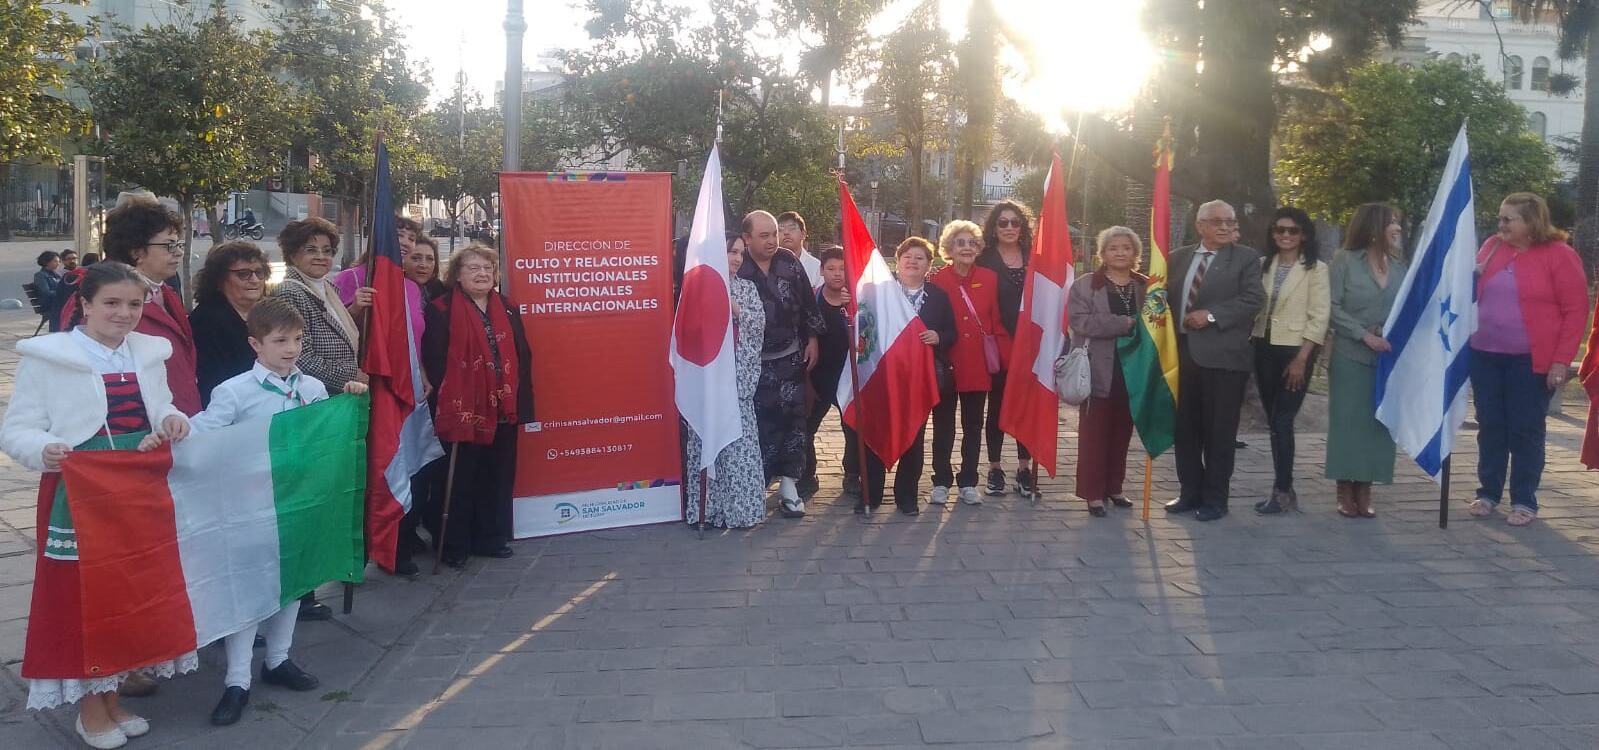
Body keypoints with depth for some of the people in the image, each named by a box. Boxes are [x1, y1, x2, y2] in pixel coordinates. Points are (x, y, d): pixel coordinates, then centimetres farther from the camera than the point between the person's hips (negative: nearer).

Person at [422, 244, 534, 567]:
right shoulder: (442, 311, -4)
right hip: (464, 410, -5)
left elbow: (522, 356, 11)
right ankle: (455, 545, 14)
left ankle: (492, 538, 23)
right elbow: (433, 361, -10)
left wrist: (522, 403, 5)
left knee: (498, 477, 11)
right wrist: (445, 404, -16)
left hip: (502, 410, 5)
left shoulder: (507, 309, 12)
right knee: (461, 479, 3)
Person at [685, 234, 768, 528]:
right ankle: (708, 506, 7)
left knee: (740, 438, -1)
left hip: (739, 372, 3)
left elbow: (760, 321, 3)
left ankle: (740, 506, 6)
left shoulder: (746, 288, 14)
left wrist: (736, 309, -9)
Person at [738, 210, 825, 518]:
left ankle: (788, 483, 10)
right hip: (752, 361, -3)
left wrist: (812, 340, 7)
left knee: (792, 417, 1)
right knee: (758, 421, 0)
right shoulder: (736, 269, -10)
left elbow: (808, 304, 8)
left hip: (789, 357, 3)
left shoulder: (790, 264, 0)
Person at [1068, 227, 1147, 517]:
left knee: (1122, 433, 11)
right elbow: (1081, 321, -16)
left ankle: (1114, 487, 23)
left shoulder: (1147, 286, 10)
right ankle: (1094, 493, 4)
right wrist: (1126, 323, -18)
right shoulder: (1084, 285, -2)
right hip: (1098, 372, -4)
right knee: (1094, 434, -1)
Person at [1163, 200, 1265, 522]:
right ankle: (1190, 492, 23)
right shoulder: (1179, 258, 13)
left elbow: (1253, 299, -11)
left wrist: (1212, 315, -19)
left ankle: (1215, 499, 13)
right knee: (1185, 429, 10)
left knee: (1219, 432, 2)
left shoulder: (1246, 258, 1)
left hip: (1222, 356, -4)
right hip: (1183, 353, 4)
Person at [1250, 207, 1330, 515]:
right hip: (1264, 350, 5)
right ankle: (1284, 491, 16)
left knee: (1282, 422, -6)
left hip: (1294, 351, -5)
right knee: (1273, 422, 8)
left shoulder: (1315, 268, -5)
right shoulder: (1265, 266, 10)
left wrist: (1301, 359, -15)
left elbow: (1319, 318, -10)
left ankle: (1283, 491, 4)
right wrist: (1251, 347, 1)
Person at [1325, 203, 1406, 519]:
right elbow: (1333, 307, -7)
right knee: (1347, 422, -1)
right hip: (1350, 355, -4)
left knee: (1378, 423, 4)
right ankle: (1345, 492, 6)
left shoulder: (1398, 266, 10)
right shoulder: (1345, 260, -1)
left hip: (1388, 357, 4)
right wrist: (1365, 335, -16)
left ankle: (1364, 490, 11)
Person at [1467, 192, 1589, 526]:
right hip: (1485, 355, 5)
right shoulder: (1492, 247, 8)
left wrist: (1561, 361, -13)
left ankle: (1524, 501, 12)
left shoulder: (1559, 254, -7)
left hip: (1530, 360, -4)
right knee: (1490, 427, 10)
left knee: (1526, 431, 3)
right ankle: (1488, 492, 20)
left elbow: (1576, 311, -8)